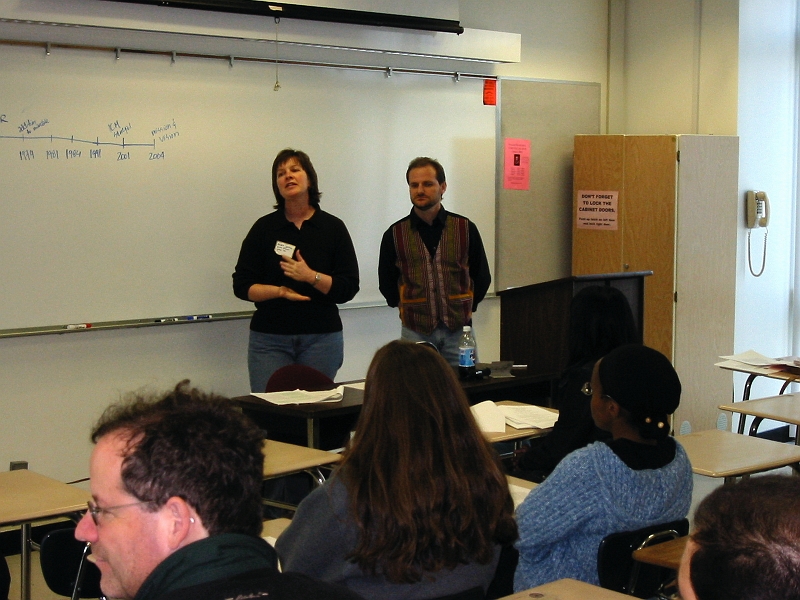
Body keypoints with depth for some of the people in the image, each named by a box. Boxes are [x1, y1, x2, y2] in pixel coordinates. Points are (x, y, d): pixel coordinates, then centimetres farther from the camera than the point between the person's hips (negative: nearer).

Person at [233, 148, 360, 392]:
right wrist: (279, 291, -14)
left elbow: (348, 288, -1)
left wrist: (312, 276, -16)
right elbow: (242, 285, 3)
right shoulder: (264, 228, 5)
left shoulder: (333, 228, 4)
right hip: (270, 338, 0)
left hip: (321, 338, 0)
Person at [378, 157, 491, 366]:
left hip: (459, 331, 1)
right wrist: (410, 309, 6)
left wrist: (464, 308, 6)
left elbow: (482, 277, 12)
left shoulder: (465, 229, 3)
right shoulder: (395, 234, 2)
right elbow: (386, 285, 11)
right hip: (415, 332, 0)